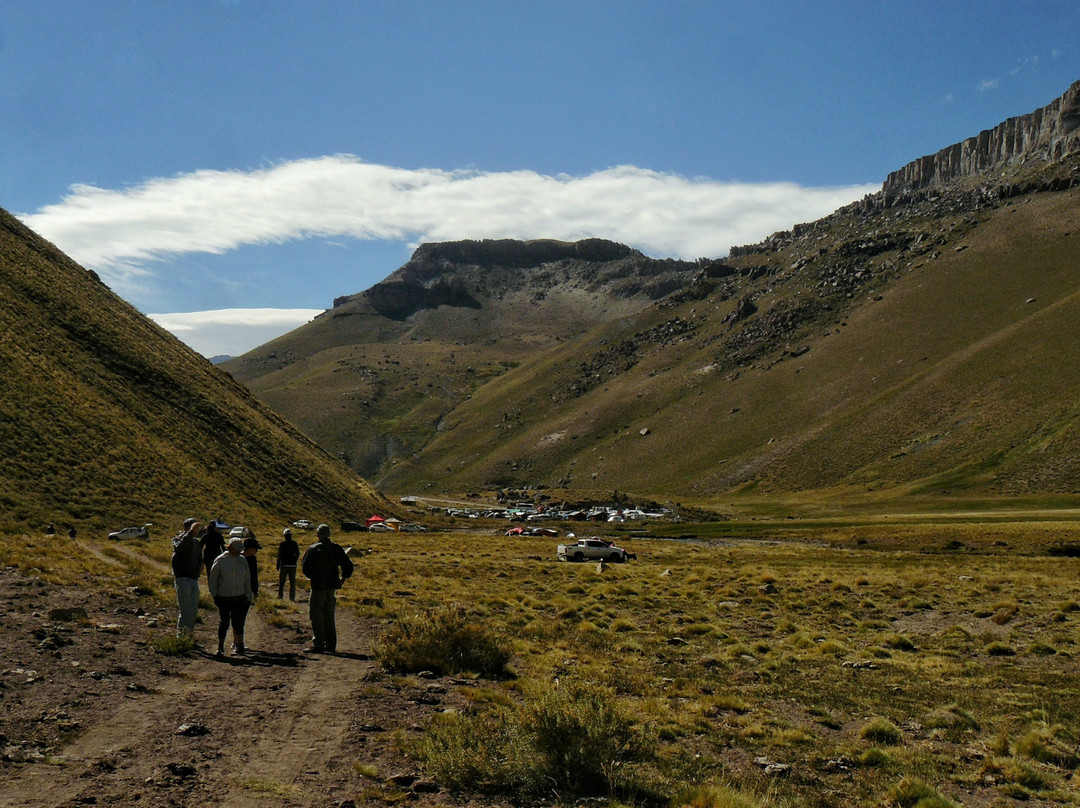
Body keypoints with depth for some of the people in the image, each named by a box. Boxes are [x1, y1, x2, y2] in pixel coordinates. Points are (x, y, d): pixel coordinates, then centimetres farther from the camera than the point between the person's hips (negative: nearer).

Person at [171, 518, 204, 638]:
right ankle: (180, 636, -2)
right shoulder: (179, 539, -7)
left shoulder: (196, 542, 16)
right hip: (183, 580, -8)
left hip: (194, 580, 8)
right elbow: (179, 547, -33)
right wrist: (190, 532, -40)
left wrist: (201, 564, 7)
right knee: (186, 611, -11)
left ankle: (190, 634, 23)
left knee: (194, 611, 12)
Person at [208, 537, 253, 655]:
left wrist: (248, 596, 8)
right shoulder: (220, 560, -4)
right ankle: (220, 647, 9)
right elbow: (213, 578, 1)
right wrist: (214, 595, -3)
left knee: (238, 623, 3)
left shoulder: (243, 560, 6)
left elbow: (247, 579, 12)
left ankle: (238, 645, 13)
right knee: (224, 622, -1)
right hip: (224, 597, -2)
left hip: (239, 597, 3)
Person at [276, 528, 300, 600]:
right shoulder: (295, 544, 2)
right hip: (293, 565, 3)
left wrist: (278, 565, -3)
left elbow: (279, 555, -7)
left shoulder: (282, 544, -7)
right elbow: (298, 554, 6)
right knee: (292, 581, 7)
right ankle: (292, 597, 5)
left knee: (281, 581, 7)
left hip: (284, 565, -2)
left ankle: (280, 595, 5)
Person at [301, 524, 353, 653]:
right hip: (332, 587, 5)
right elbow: (348, 566, 3)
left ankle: (318, 645, -3)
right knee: (329, 616, 13)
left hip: (318, 586, -5)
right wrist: (343, 579, 12)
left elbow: (305, 566, -9)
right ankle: (331, 645, 15)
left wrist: (312, 577, 7)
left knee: (316, 615, 0)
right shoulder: (337, 549, 4)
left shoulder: (313, 549, -8)